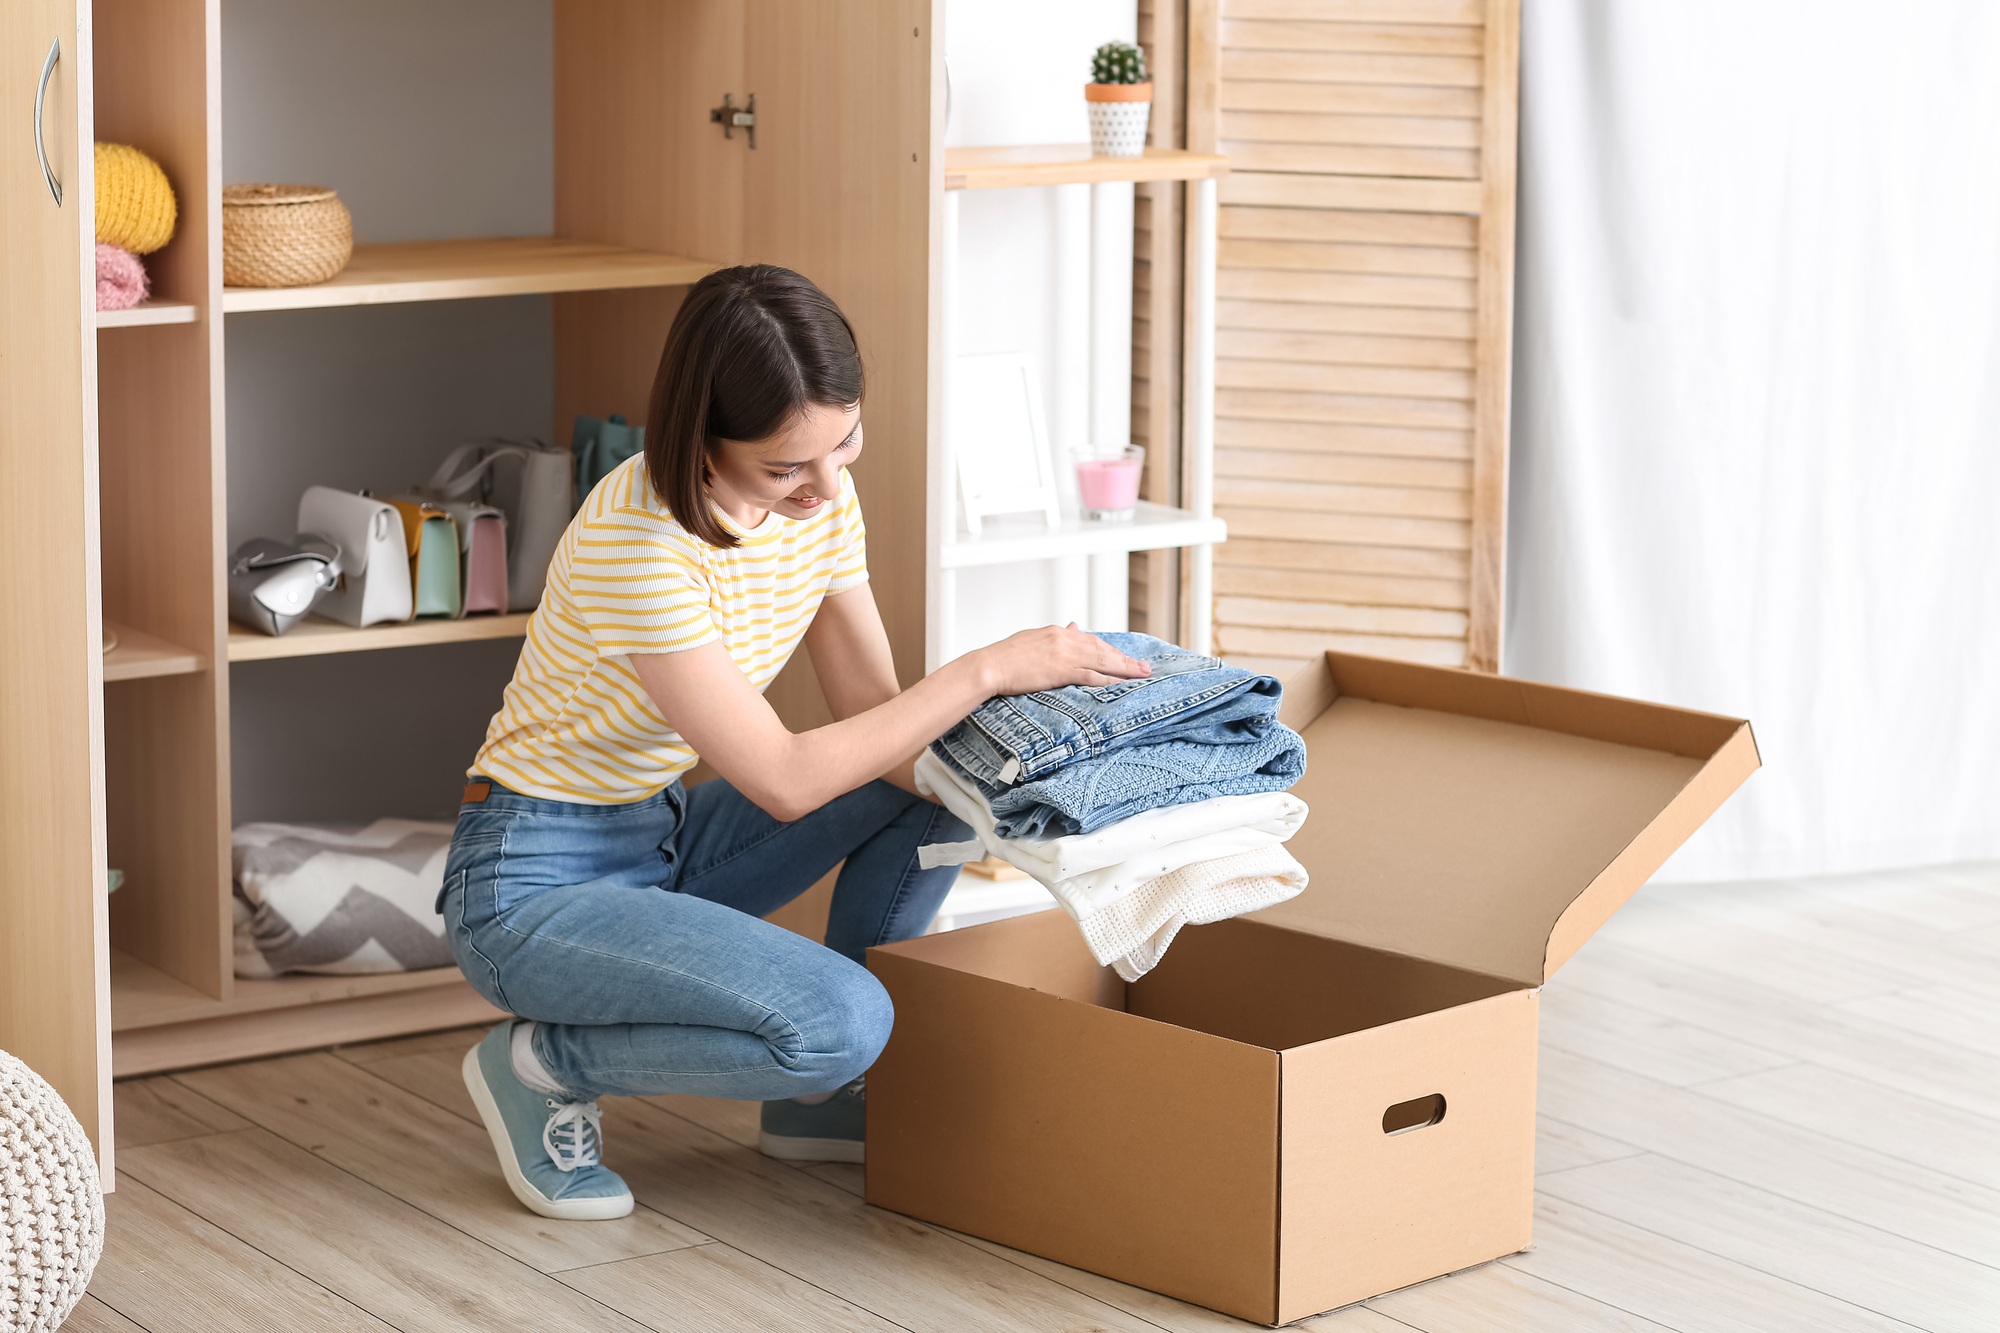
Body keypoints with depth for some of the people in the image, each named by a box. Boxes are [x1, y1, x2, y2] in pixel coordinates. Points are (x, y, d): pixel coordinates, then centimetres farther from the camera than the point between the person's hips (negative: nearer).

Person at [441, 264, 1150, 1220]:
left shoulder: (823, 496, -4)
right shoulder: (637, 541, -29)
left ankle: (819, 1095, 8)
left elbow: (875, 715, -1)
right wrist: (987, 669, -27)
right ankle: (542, 1067, -4)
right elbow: (782, 780, -28)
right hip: (534, 888, -9)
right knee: (841, 1018, -28)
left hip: (661, 843, 9)